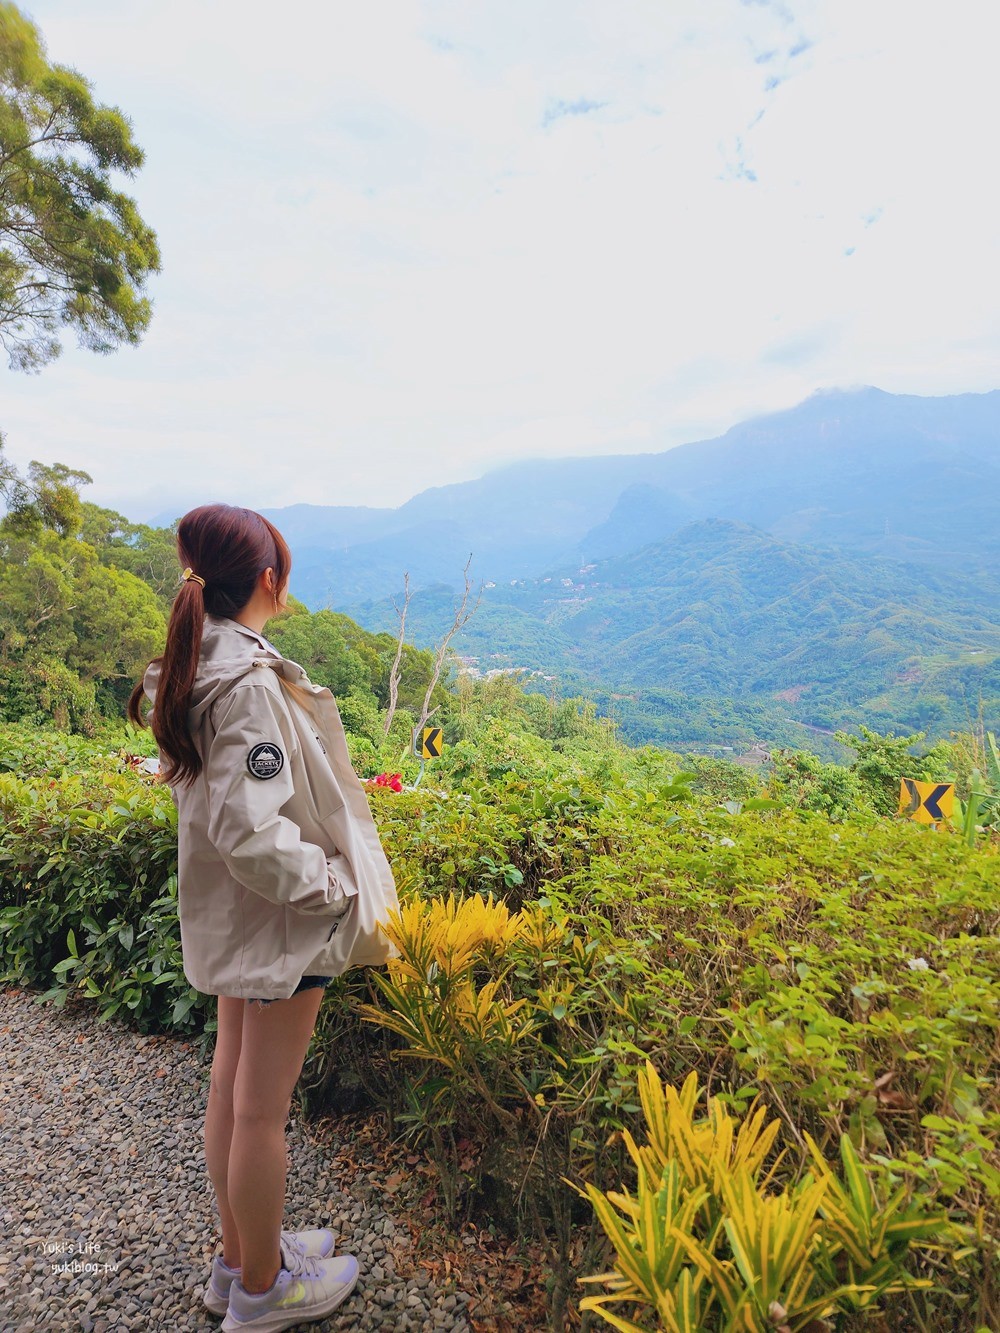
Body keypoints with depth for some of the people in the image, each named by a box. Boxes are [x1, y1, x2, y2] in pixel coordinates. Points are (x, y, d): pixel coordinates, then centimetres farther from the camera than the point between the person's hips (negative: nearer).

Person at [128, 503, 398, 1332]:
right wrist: (336, 884, -16)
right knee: (264, 1107, 11)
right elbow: (252, 834, -30)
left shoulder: (196, 667, 2)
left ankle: (239, 1257, 45)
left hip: (229, 913, 9)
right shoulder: (250, 683, -27)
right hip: (281, 919, -9)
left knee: (233, 1085, 23)